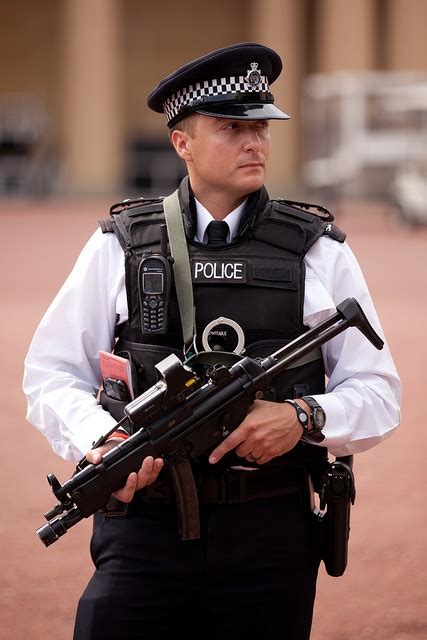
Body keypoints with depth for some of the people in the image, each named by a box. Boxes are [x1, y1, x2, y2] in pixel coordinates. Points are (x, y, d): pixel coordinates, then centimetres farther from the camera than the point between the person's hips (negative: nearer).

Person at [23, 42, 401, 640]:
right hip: (146, 524, 0)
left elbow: (377, 394, 5)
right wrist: (101, 440, -14)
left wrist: (305, 417, -15)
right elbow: (51, 372, 6)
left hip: (271, 531, 1)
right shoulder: (120, 245, 5)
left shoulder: (319, 250, 5)